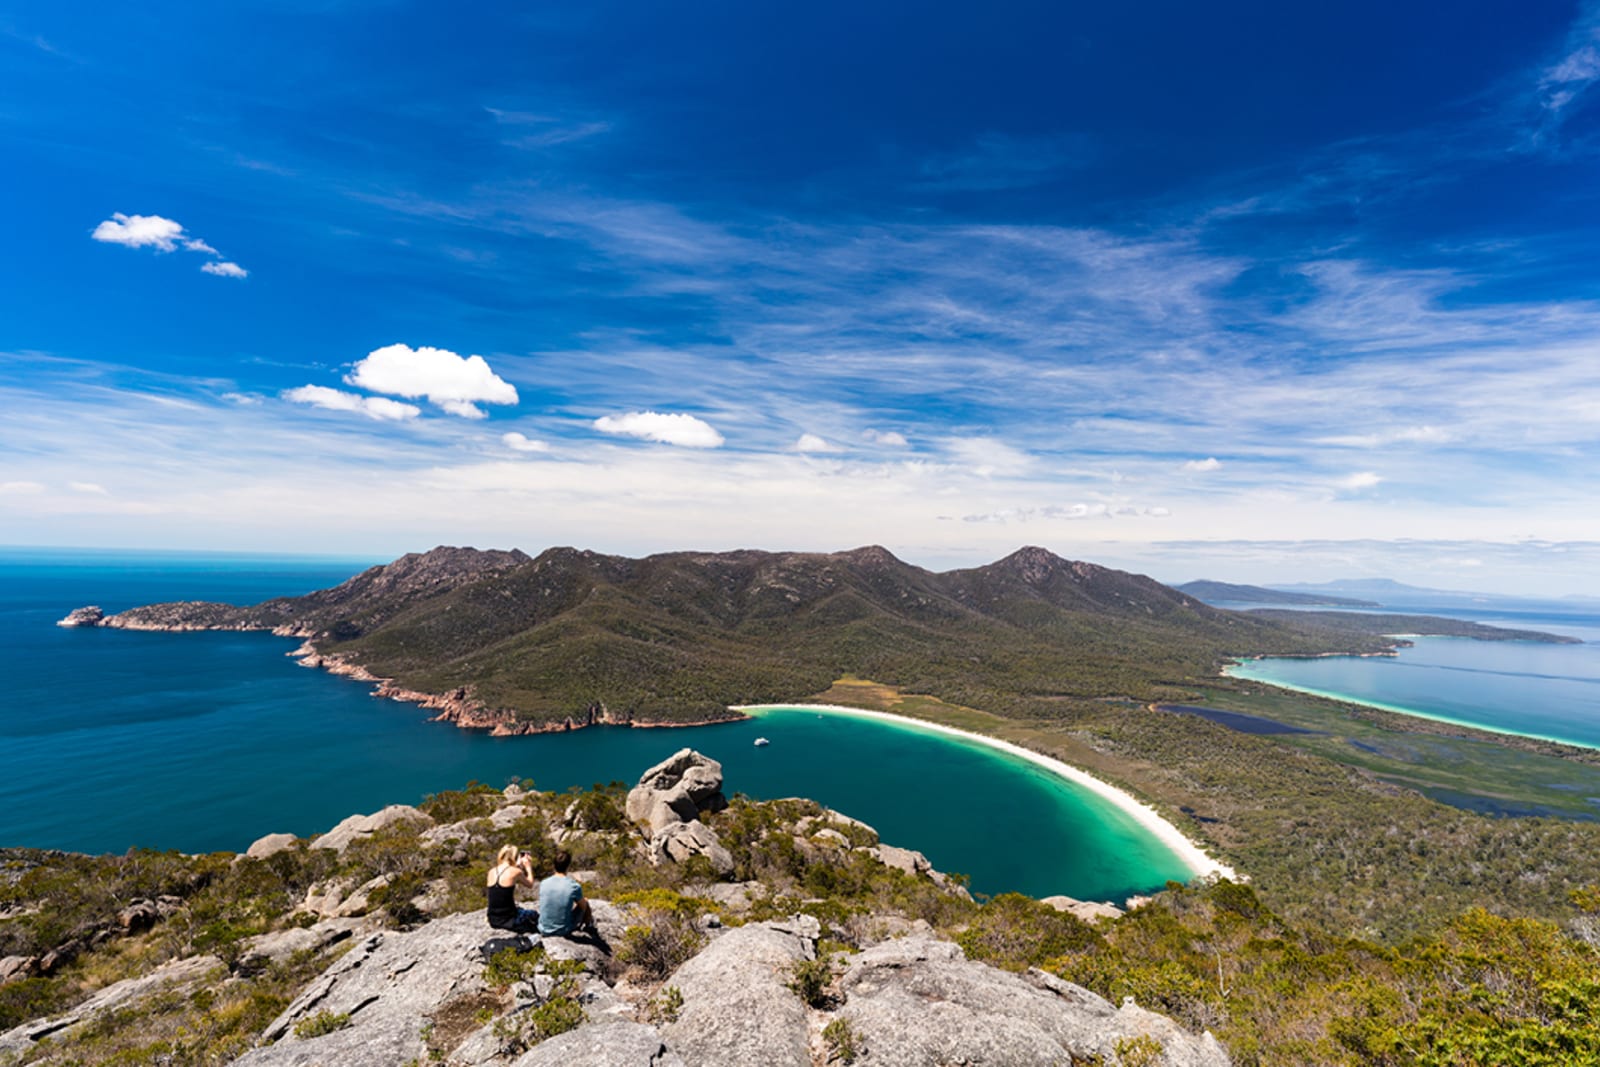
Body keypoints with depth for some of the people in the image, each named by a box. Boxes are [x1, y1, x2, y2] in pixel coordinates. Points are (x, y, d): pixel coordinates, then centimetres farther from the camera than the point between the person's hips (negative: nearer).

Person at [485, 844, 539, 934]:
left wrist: (518, 865, 21)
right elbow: (530, 885, 6)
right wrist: (528, 867, 16)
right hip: (508, 920, -6)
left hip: (492, 920, 6)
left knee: (521, 910, 32)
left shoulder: (492, 871, 4)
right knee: (534, 915, 21)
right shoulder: (515, 871, -11)